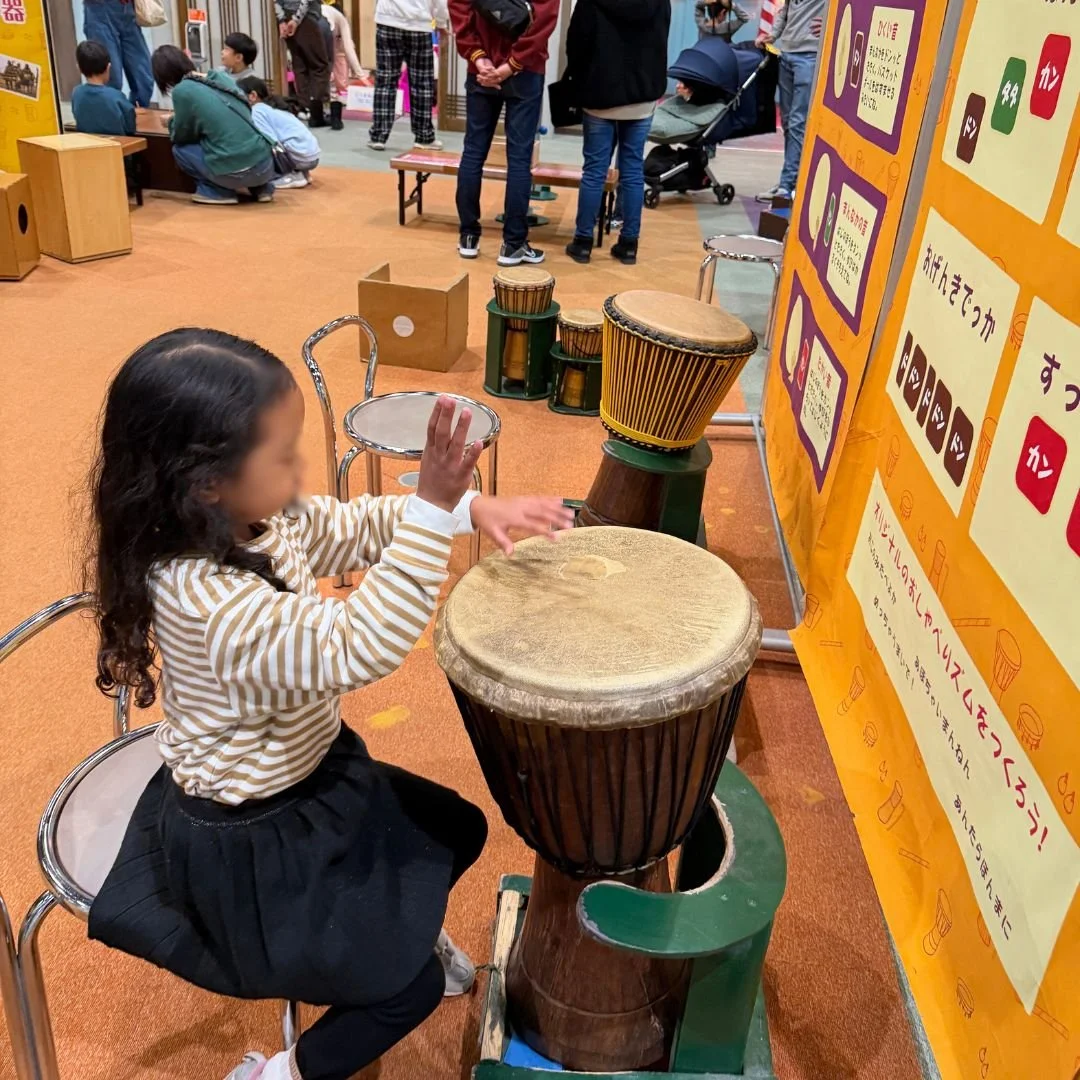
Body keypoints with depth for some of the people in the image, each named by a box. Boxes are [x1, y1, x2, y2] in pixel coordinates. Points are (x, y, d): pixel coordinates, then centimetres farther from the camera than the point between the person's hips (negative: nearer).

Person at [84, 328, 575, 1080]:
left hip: (313, 777, 9)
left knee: (459, 830, 23)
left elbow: (353, 528, 1)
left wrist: (473, 507, -12)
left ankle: (402, 930, 51)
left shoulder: (252, 522, -11)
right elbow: (357, 650, -41)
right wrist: (435, 507, -47)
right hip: (249, 838, -8)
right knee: (410, 986, 2)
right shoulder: (214, 603, -37)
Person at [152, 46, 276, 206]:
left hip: (237, 173, -6)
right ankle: (262, 187, 18)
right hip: (266, 166, 6)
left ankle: (218, 192, 6)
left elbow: (181, 137, 8)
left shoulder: (182, 90, -5)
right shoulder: (221, 77, 14)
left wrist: (172, 121, 28)